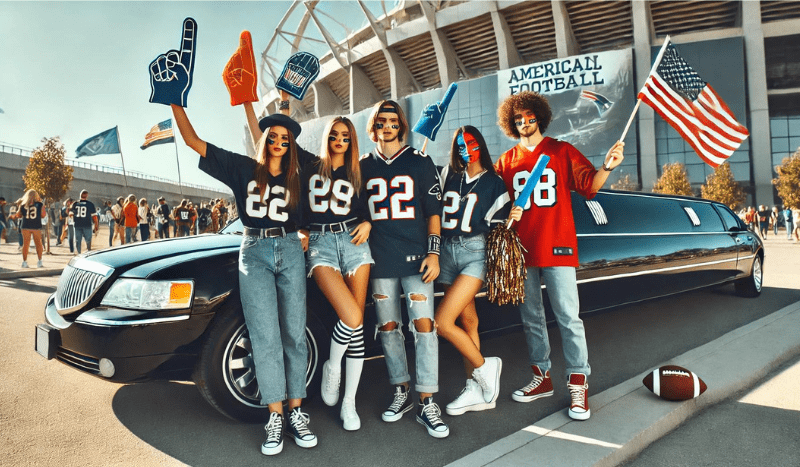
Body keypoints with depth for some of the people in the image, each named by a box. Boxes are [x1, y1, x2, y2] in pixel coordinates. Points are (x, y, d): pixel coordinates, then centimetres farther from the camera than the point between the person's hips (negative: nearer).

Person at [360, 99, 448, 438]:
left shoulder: (420, 162, 6)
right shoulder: (363, 166, 12)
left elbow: (433, 210, 3)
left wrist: (433, 253, -6)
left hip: (415, 258, -2)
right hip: (380, 261, 3)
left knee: (424, 326, -7)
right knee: (388, 328, 9)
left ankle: (427, 403, 1)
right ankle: (401, 393, 25)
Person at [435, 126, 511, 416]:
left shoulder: (494, 184, 6)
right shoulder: (448, 176, 14)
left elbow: (498, 227, 6)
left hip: (475, 252, -4)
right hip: (448, 251, 4)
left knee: (442, 322, -15)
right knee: (467, 320, 9)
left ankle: (483, 367, 8)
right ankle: (475, 390, 18)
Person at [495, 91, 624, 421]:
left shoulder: (562, 152, 7)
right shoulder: (506, 161, 13)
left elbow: (590, 185, 0)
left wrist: (607, 167, -18)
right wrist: (507, 213, -7)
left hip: (557, 246, -3)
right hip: (522, 248, 4)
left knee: (568, 316, -6)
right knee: (531, 317, 11)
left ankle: (578, 385, 4)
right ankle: (542, 377, 24)